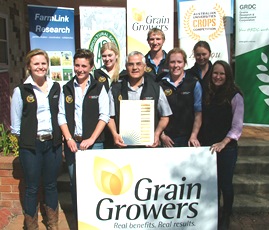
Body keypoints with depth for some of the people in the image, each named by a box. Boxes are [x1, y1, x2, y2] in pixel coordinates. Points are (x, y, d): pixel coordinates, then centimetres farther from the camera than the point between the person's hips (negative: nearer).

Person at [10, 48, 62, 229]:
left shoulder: (56, 87, 5)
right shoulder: (21, 91, -6)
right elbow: (15, 125, -2)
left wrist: (58, 136, 2)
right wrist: (29, 136, 1)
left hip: (53, 143, 3)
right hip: (30, 146, -3)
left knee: (51, 185, 15)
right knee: (32, 188, 7)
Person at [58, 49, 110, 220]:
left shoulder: (99, 88, 3)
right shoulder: (67, 88, 10)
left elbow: (104, 115, -4)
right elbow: (62, 115, 6)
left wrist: (91, 139, -11)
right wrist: (69, 139, -5)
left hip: (94, 143, -2)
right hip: (72, 143, 3)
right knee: (74, 183, 8)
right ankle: (78, 219, 23)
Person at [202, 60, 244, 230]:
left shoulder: (235, 96, -7)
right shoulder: (208, 94, 8)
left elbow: (237, 126, -12)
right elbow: (204, 121, 8)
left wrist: (223, 143, -22)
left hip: (227, 147, -4)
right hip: (208, 146, 4)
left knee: (225, 183, 5)